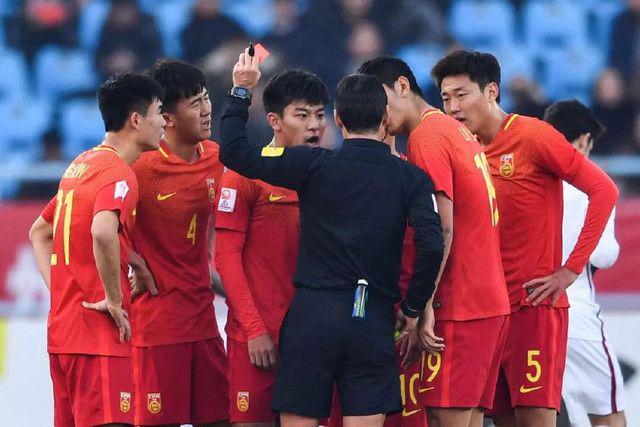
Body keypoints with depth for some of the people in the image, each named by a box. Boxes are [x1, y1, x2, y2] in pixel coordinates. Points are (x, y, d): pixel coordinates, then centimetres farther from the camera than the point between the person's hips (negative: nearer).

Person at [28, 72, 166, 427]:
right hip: (98, 332, -9)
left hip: (61, 328, 9)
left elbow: (39, 233, 25)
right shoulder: (119, 174, -12)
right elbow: (103, 232, -32)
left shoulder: (81, 165, 16)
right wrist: (114, 300, -20)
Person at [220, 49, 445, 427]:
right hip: (374, 321, 1)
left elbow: (234, 151, 0)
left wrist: (242, 90, 13)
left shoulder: (315, 166, -1)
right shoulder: (412, 179, 1)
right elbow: (432, 246, -10)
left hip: (312, 315, -1)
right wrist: (412, 308, 4)